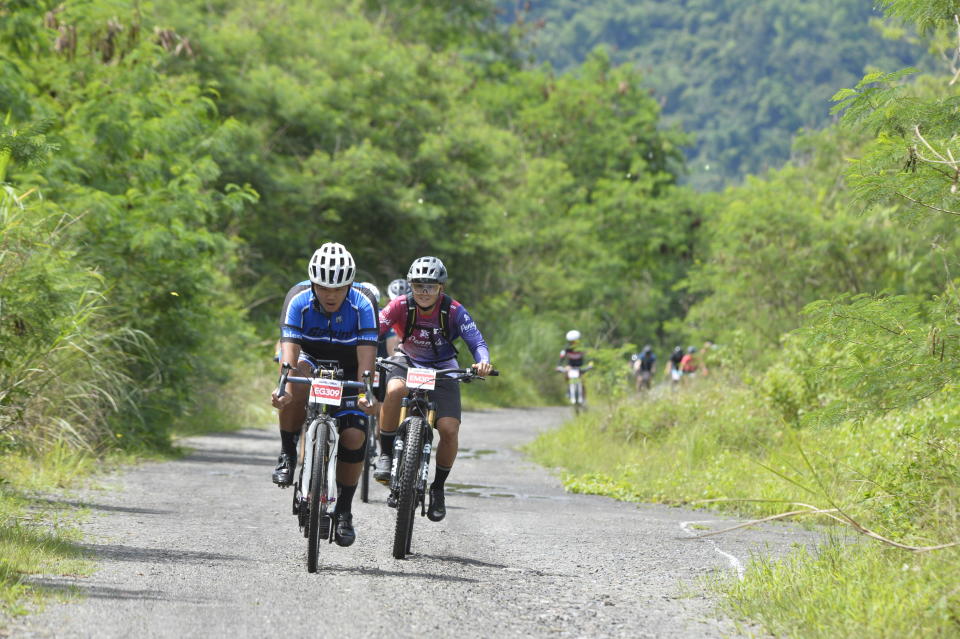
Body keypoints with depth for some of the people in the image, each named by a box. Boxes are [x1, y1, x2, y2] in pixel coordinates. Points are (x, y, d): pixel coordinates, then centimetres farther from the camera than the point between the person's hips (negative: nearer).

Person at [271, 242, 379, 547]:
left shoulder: (362, 306, -25)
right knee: (298, 382, -37)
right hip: (309, 358, -1)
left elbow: (366, 357, -34)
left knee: (354, 435, -16)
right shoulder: (298, 301, -25)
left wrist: (366, 393, -51)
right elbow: (289, 350, -36)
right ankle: (288, 454, -20)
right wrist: (282, 387, -53)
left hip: (347, 368, 1)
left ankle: (343, 511, 2)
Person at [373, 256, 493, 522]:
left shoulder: (454, 310, -20)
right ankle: (386, 455, -20)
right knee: (394, 391, -37)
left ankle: (438, 488, 5)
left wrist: (482, 361, -45)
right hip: (407, 361, 0)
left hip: (442, 368, 0)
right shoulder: (401, 306, -19)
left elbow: (476, 342, -23)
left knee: (449, 429, -18)